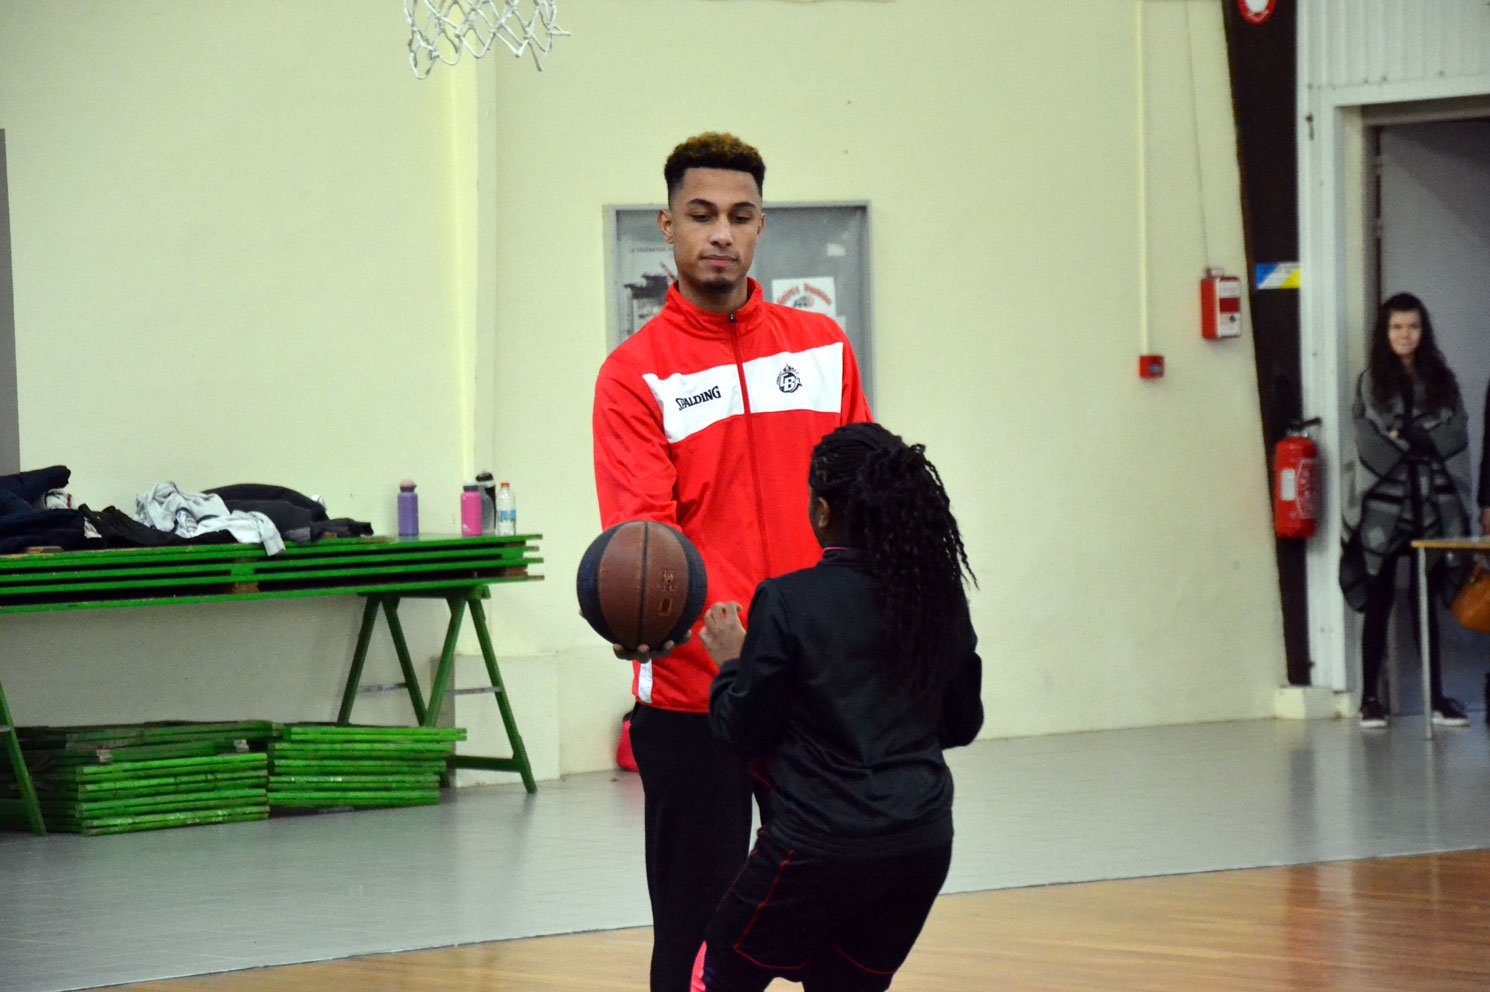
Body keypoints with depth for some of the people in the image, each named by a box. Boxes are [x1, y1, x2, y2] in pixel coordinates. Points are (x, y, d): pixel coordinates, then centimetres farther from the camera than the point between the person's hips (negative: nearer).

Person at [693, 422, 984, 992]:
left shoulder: (788, 602, -11)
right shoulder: (941, 596, 5)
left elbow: (744, 731, -5)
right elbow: (962, 723, 14)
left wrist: (730, 663, 11)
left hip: (820, 843, -5)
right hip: (924, 837, 5)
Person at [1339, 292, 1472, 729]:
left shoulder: (1441, 381, 10)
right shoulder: (1371, 382, 4)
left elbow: (1456, 437, 3)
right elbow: (1369, 443, -4)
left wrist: (1405, 437, -7)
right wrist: (1424, 442, -9)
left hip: (1433, 505, 2)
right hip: (1384, 506, -2)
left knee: (1427, 602, 6)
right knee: (1379, 602, 1)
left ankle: (1436, 697, 8)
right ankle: (1370, 698, 4)